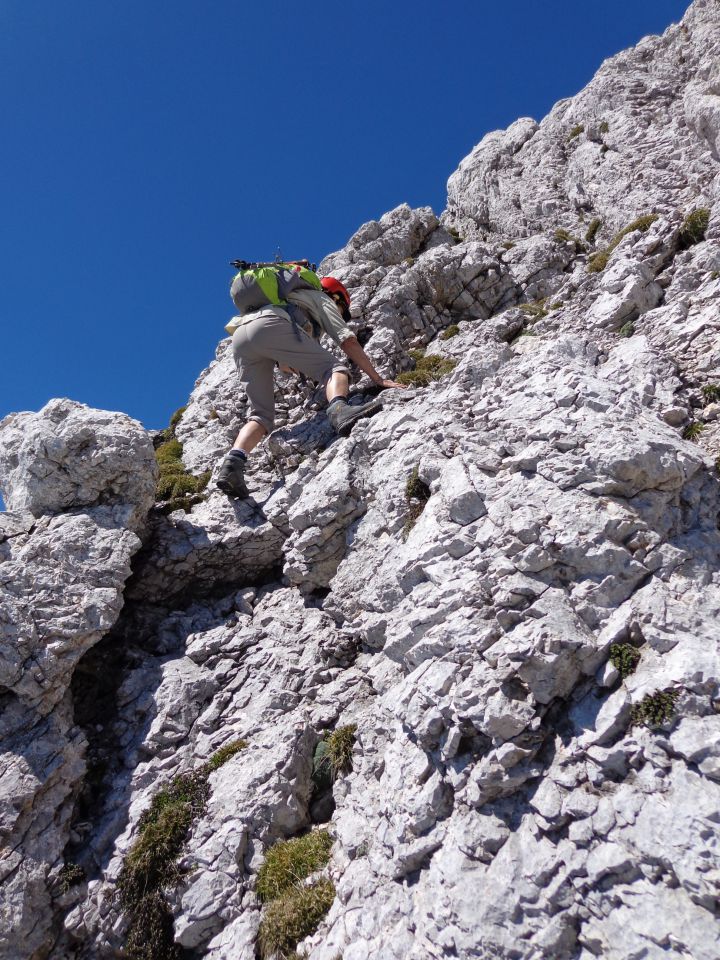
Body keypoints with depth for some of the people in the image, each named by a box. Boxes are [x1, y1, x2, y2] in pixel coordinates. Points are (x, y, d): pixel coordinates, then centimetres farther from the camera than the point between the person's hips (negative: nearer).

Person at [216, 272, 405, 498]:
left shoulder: (291, 297, 46)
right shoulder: (322, 299, 26)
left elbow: (285, 365, 45)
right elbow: (348, 342, 12)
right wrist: (378, 379, 13)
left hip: (239, 339, 7)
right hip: (271, 326, -7)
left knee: (261, 415, 3)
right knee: (334, 368, -9)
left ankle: (233, 463, -20)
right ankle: (339, 409, -42)